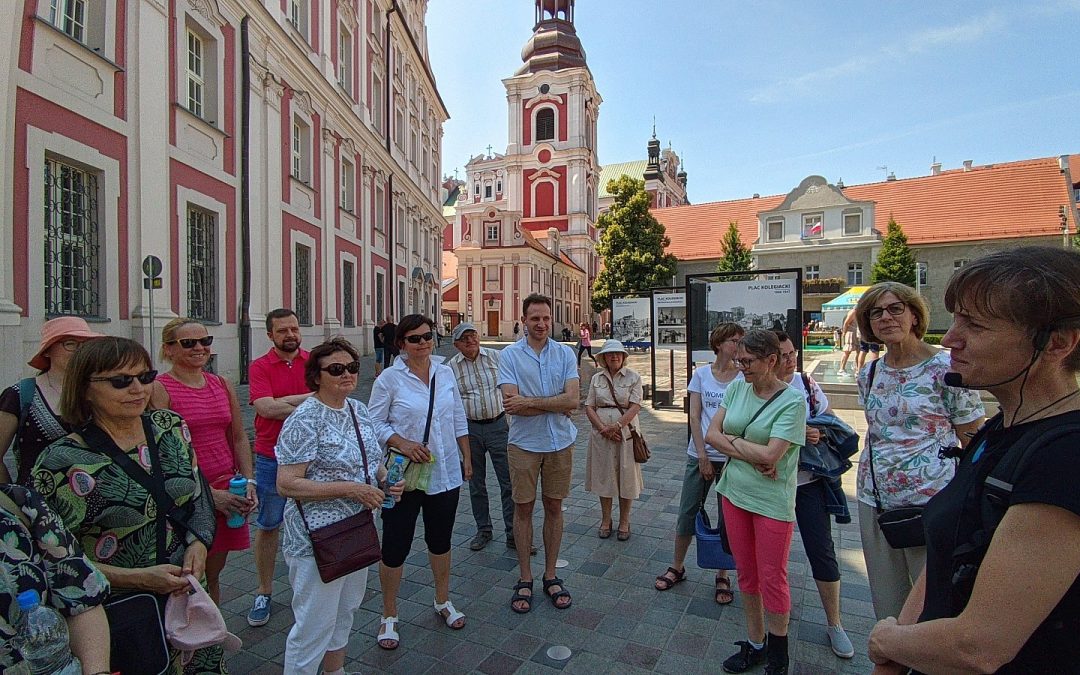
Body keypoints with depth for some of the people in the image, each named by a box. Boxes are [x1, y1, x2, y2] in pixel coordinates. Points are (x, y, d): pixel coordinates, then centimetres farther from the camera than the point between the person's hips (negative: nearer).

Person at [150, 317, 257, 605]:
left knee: (213, 575, 19)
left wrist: (248, 482, 0)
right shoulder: (159, 389, -9)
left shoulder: (223, 385, 8)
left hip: (228, 492, 5)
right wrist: (208, 493, -16)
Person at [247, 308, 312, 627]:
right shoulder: (259, 366, -4)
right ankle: (264, 591, 30)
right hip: (271, 457, -1)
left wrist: (282, 403, -19)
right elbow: (266, 408, -18)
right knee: (268, 525, 12)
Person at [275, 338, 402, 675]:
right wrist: (351, 489, -25)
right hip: (318, 540, -8)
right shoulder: (305, 419, -19)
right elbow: (286, 484, -22)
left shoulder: (358, 409, 4)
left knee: (345, 613, 25)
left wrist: (385, 479, -4)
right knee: (314, 625, 6)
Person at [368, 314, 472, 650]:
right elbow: (375, 423, -8)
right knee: (395, 546, 7)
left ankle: (443, 602, 42)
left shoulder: (445, 372, 2)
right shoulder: (389, 379, -11)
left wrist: (466, 457, 9)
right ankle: (389, 616, 31)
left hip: (445, 473, 4)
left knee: (440, 540, 19)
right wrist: (403, 444, -23)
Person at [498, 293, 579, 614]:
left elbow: (572, 399, -13)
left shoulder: (565, 353, -1)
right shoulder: (509, 355, -6)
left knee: (554, 508, 14)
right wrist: (555, 405, -16)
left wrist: (530, 402, -19)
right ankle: (525, 578, 27)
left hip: (560, 443, 2)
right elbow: (511, 404, -17)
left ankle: (550, 575, 31)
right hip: (524, 444, -1)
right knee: (523, 509, 9)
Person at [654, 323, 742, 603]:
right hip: (700, 454, 1)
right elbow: (694, 416, -2)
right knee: (687, 513, 9)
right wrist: (702, 455, -7)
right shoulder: (701, 374, 0)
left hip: (732, 456, -1)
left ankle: (722, 577, 27)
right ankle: (677, 567, 28)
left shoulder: (744, 378, -3)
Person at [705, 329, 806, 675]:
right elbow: (711, 434, -4)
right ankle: (754, 643, 36)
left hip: (772, 501, -5)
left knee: (772, 580, 9)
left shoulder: (792, 401, -16)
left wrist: (731, 440, -11)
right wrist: (752, 457, -15)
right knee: (746, 576, 18)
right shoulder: (737, 387, 0)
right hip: (734, 493, 5)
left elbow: (769, 455, -23)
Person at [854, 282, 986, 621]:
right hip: (874, 501, 5)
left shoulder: (945, 368, -8)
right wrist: (869, 482, 15)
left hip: (932, 503, -5)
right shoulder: (868, 375, 7)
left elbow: (975, 444, -6)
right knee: (886, 603, 17)